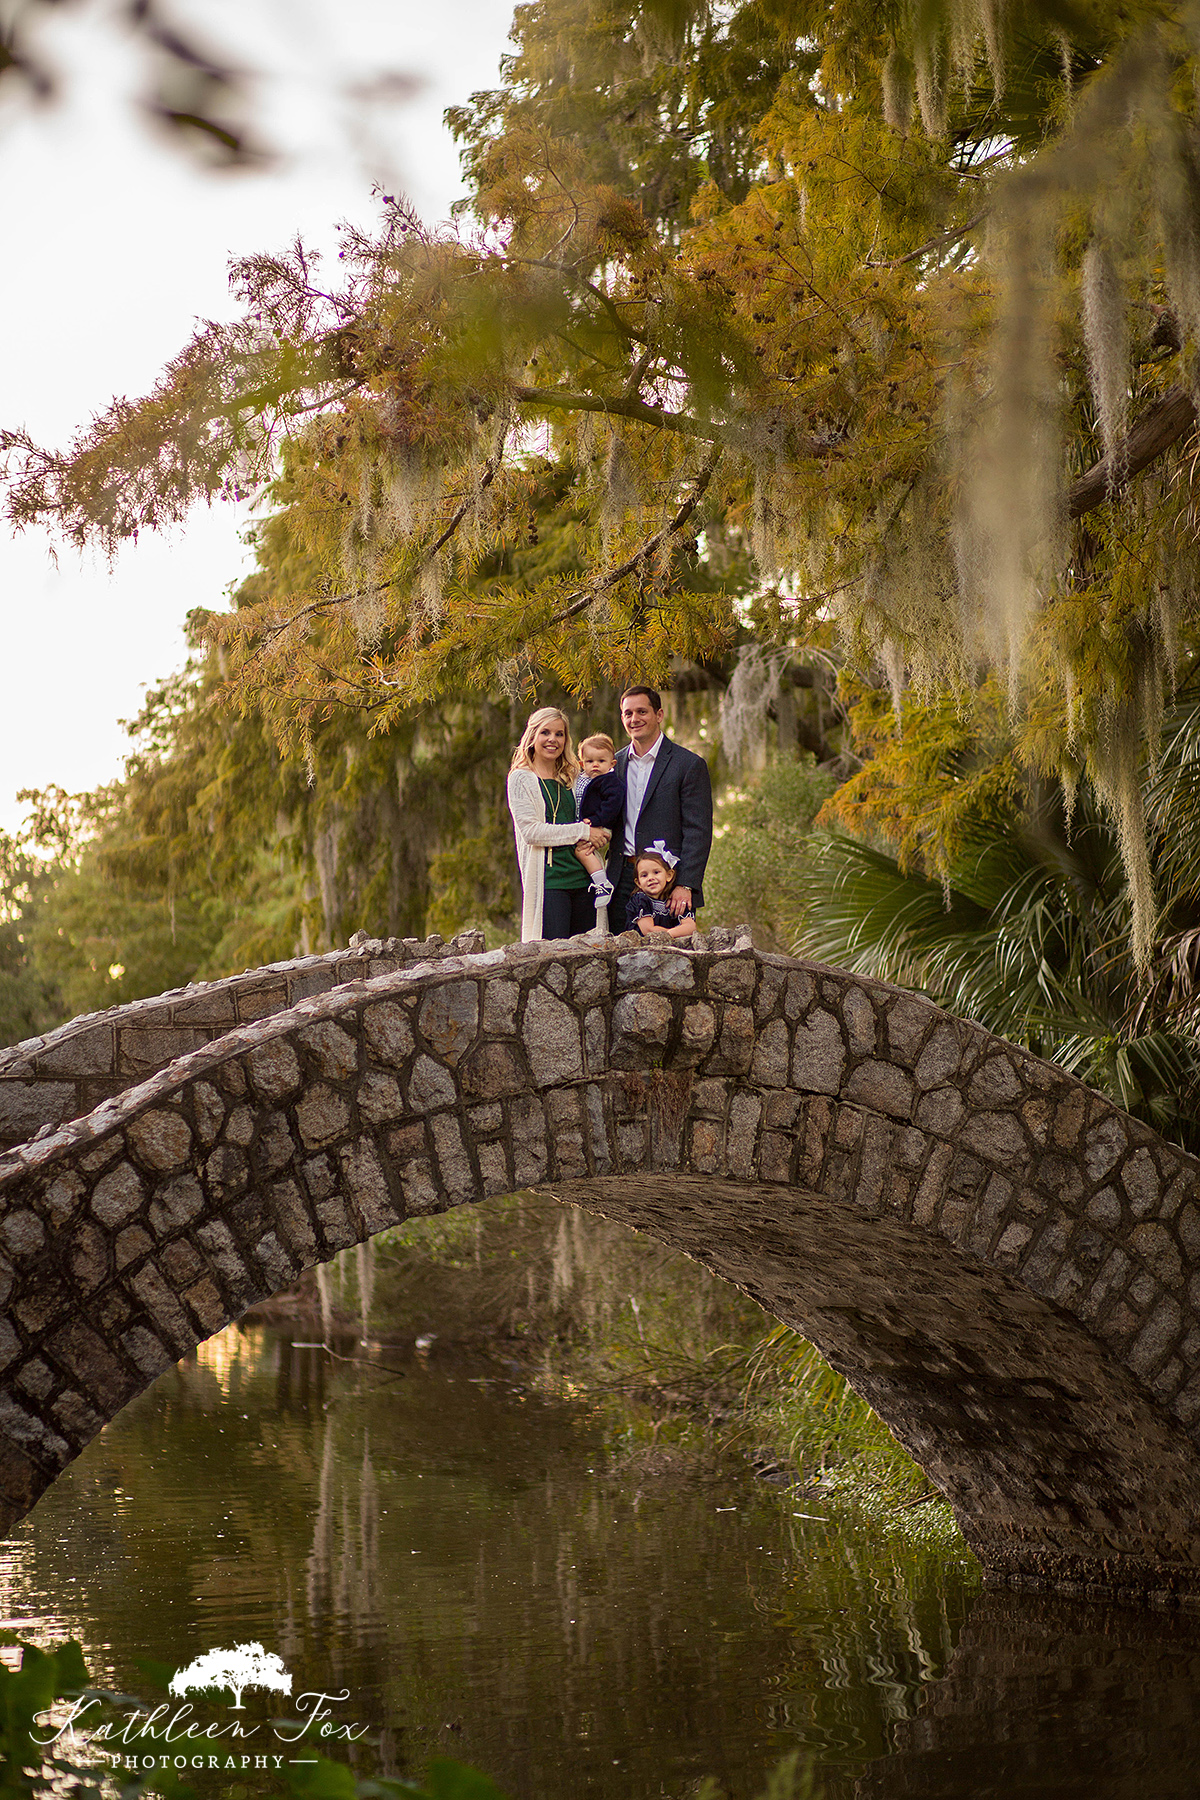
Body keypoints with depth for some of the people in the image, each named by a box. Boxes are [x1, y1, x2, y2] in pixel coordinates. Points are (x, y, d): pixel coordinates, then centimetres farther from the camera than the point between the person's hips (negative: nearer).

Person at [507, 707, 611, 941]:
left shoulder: (570, 779, 18)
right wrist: (582, 831, -10)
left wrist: (594, 834, 2)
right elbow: (531, 831, -10)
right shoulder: (521, 779, 1)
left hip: (583, 877, 6)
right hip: (547, 877, -6)